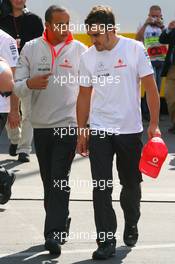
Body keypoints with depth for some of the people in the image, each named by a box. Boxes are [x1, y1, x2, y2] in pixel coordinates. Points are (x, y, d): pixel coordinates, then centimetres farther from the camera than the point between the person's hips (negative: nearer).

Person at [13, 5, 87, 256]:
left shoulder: (79, 50, 1)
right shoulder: (31, 49, 4)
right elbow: (17, 87, 4)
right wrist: (29, 84, -18)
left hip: (68, 124, -3)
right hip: (41, 124, 3)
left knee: (60, 181, -10)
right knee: (49, 180, 11)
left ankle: (54, 234, -13)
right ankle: (61, 223, 27)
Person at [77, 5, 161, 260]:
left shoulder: (135, 49, -7)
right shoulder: (87, 57, 1)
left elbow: (150, 87, -3)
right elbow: (84, 96, 9)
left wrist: (154, 123, -8)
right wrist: (82, 132, 8)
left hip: (130, 130, -1)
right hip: (99, 131, 1)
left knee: (131, 184, 12)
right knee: (101, 187, -5)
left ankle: (131, 225, 38)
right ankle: (106, 241, -1)